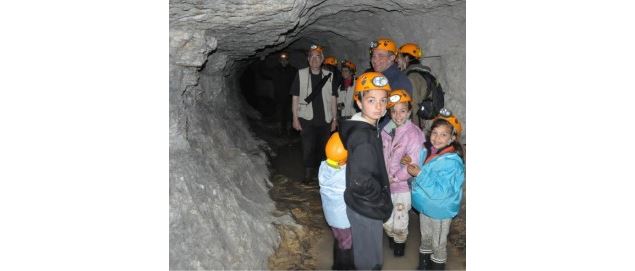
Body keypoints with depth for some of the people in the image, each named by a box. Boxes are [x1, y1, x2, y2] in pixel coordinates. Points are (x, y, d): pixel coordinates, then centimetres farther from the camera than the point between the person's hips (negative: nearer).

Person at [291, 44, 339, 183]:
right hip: (307, 119, -2)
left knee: (322, 148, 9)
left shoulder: (329, 76, 6)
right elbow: (295, 98, 1)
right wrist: (295, 118, -3)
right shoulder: (301, 74, 0)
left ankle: (319, 172, 25)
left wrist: (334, 119, 5)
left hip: (325, 120, 2)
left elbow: (333, 99, 8)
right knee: (308, 148, -4)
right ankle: (308, 173, 11)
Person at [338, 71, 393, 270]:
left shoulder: (366, 128, 2)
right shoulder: (364, 138, -28)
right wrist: (383, 201, -17)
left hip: (363, 206, 9)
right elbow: (361, 182, -34)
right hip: (366, 210, -9)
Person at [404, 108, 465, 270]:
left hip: (440, 210, -7)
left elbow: (440, 191, -31)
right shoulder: (426, 151, -6)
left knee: (438, 244, 14)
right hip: (425, 206, 7)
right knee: (425, 237, 26)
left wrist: (419, 174, -31)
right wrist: (411, 165, -10)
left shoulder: (452, 162, -27)